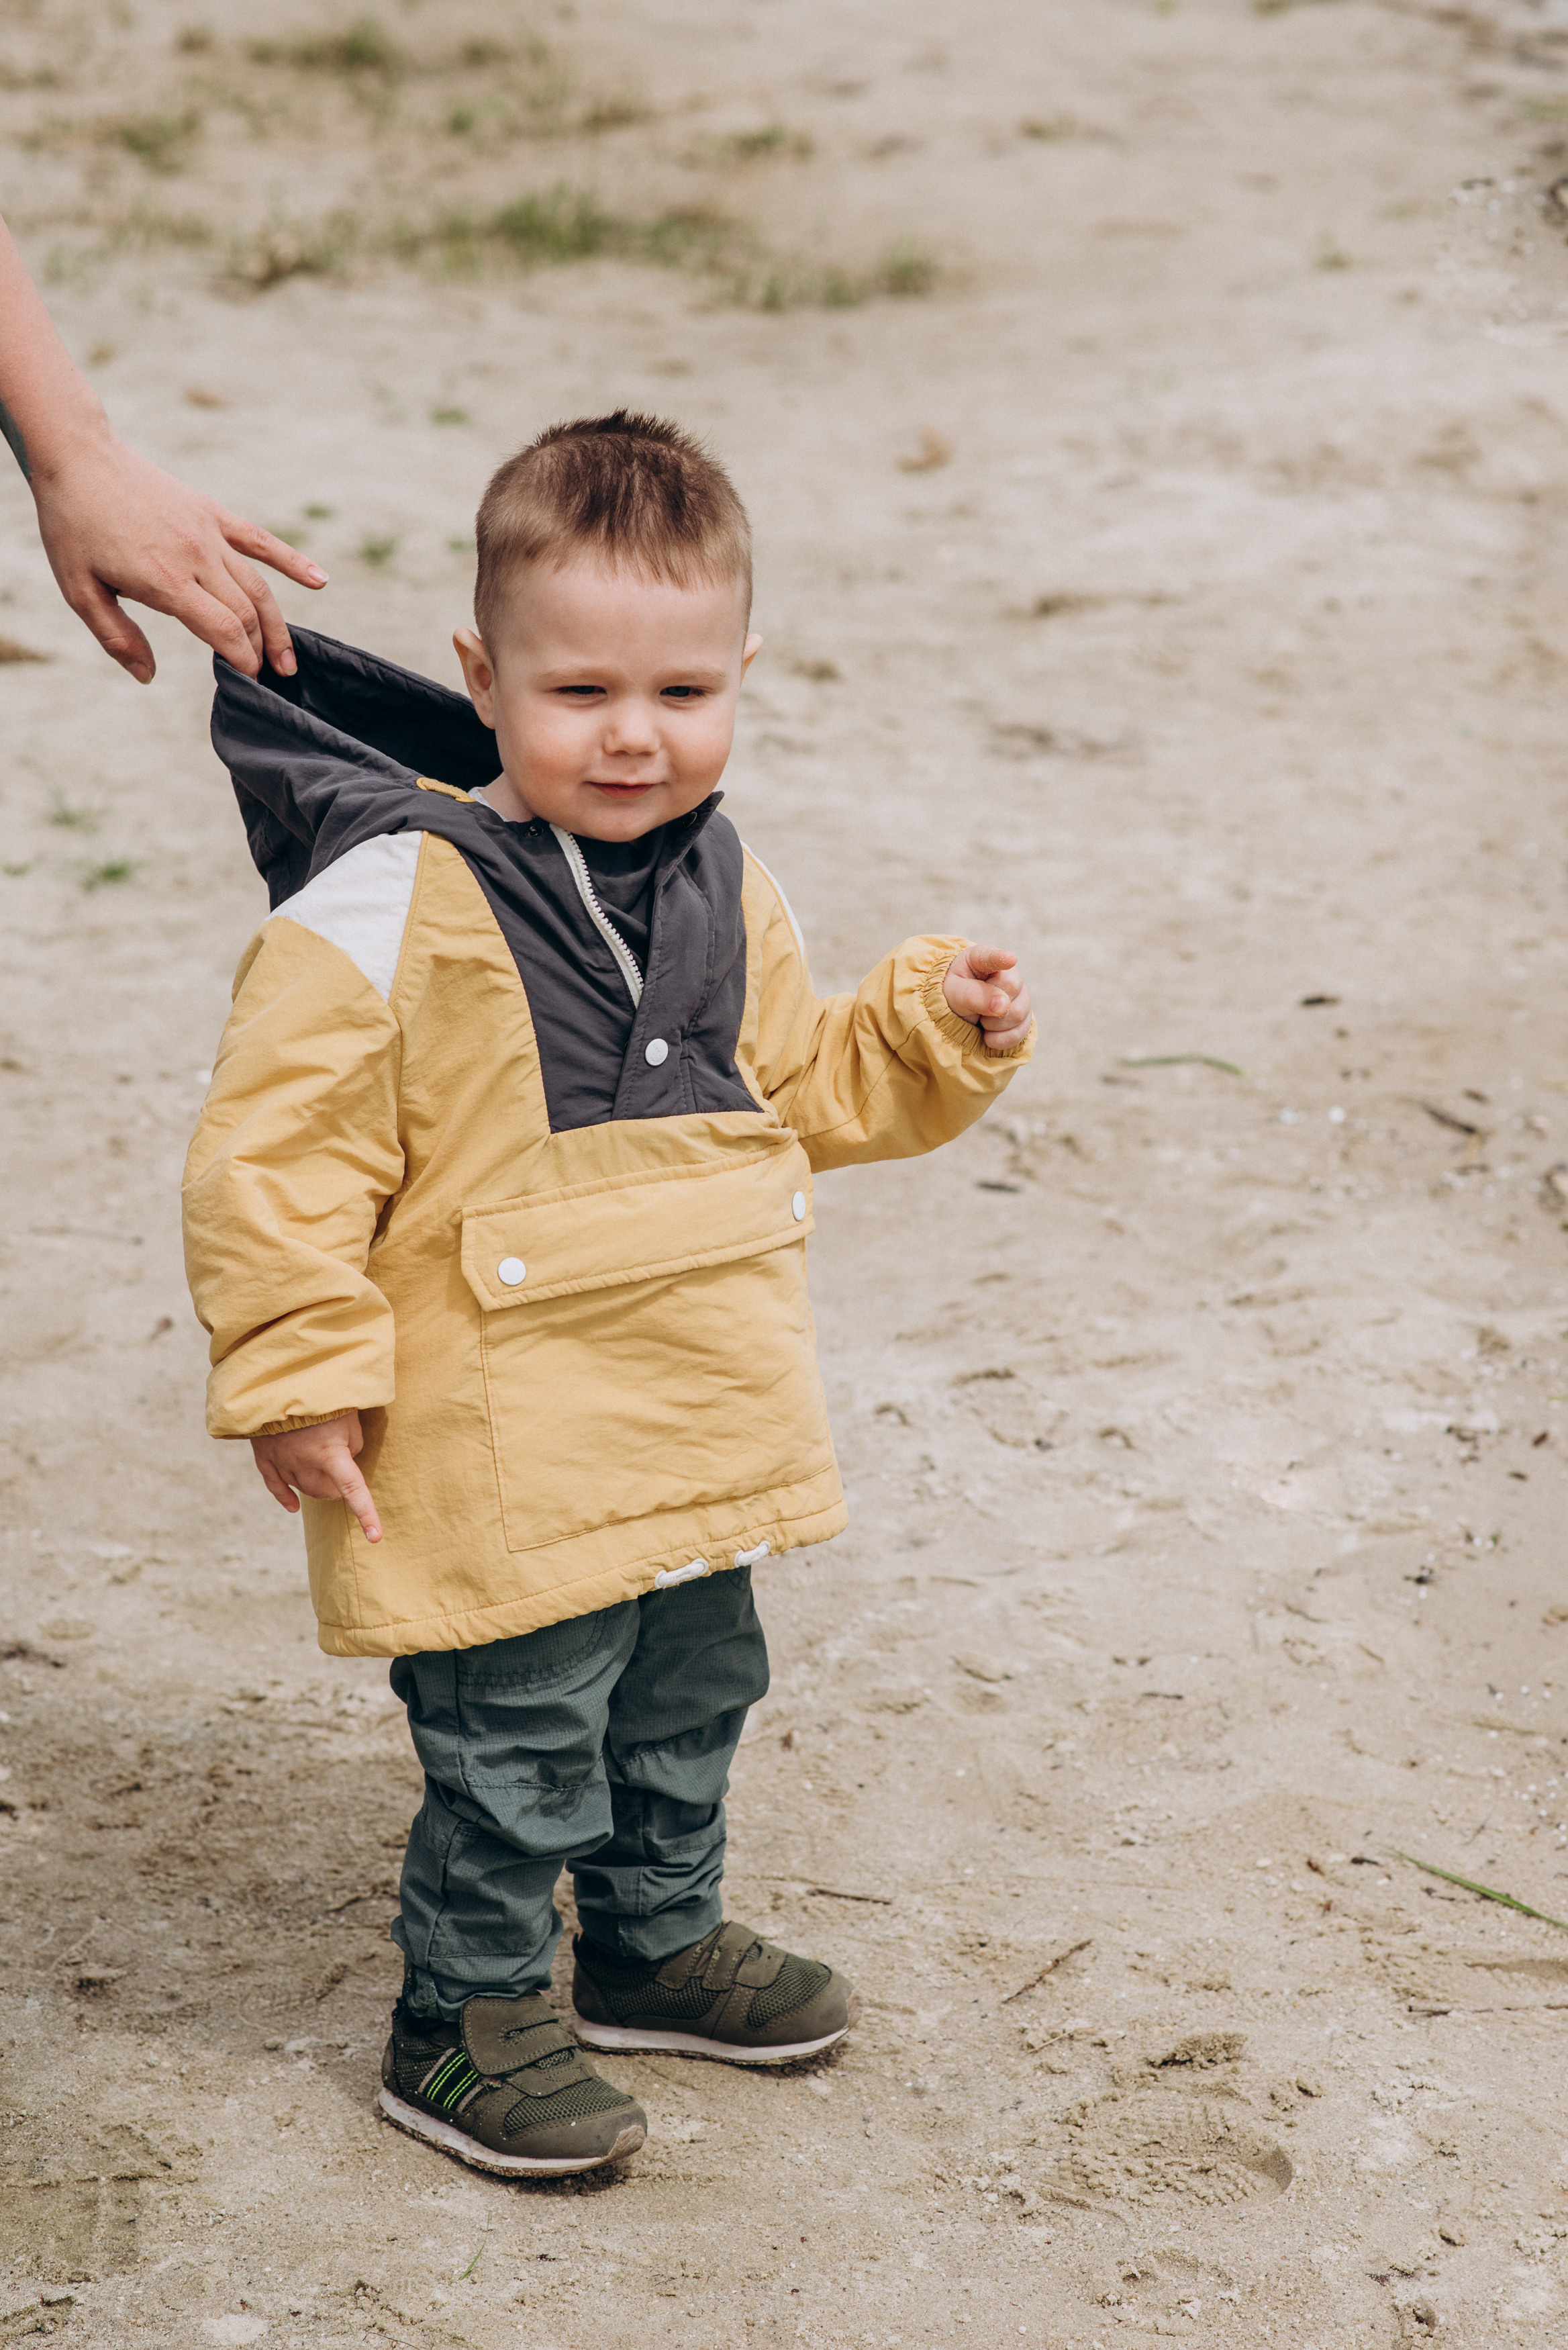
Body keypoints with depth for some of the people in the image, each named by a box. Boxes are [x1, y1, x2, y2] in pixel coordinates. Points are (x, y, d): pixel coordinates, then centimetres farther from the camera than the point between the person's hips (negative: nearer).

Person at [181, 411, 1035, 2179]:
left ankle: (660, 1943, 44)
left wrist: (935, 1036, 3)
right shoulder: (396, 900, -20)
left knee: (689, 1706, 23)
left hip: (699, 1436, 7)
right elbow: (278, 1146, -18)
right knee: (514, 1754, 2)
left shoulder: (720, 887, 5)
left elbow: (798, 1091, 18)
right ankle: (461, 2026, 21)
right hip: (501, 1459, -7)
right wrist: (299, 1372, -19)